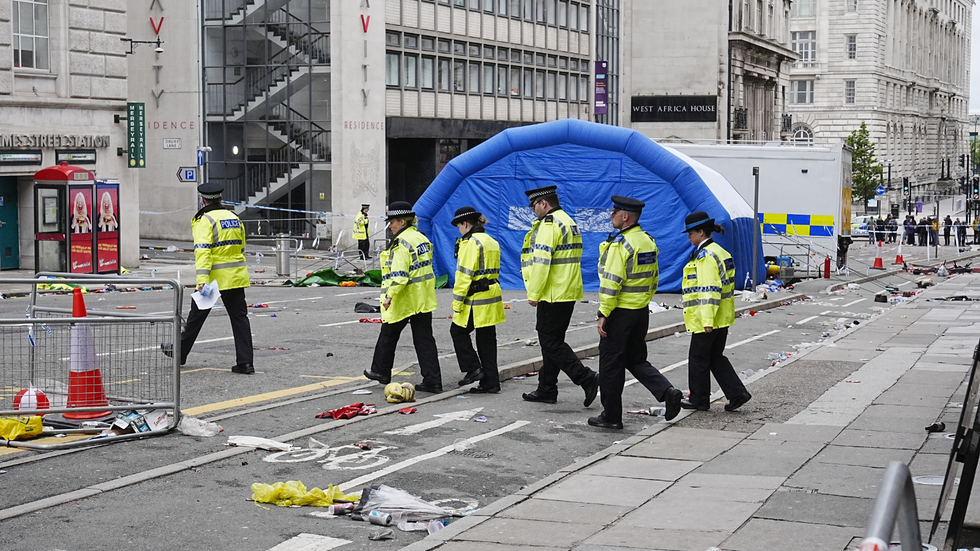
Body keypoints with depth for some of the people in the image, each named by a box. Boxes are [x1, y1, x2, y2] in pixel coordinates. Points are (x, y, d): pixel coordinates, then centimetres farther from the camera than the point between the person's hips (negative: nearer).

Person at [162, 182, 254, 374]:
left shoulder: (205, 221, -10)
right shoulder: (234, 218, 12)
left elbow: (203, 251, -21)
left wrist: (202, 279, -28)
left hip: (215, 278, -5)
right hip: (237, 277, 5)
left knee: (197, 316, 11)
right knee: (239, 317, 5)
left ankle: (180, 352, 28)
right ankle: (245, 363, 0)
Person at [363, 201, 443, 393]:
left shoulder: (402, 243, -17)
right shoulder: (421, 238, 11)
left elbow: (399, 274, -26)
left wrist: (389, 296, -25)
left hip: (404, 299, -8)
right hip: (423, 299, 8)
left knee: (388, 334, 13)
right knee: (424, 339, 6)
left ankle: (381, 371, 28)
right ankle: (432, 380, 1)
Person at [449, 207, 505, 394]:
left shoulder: (471, 242, -13)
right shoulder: (492, 242, 15)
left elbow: (465, 274, -17)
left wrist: (457, 301, -14)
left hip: (476, 301, -9)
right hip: (492, 298, 9)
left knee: (458, 331, 9)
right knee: (487, 340, 11)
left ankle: (473, 368, 2)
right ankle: (490, 382, 12)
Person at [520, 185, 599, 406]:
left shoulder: (549, 224, -15)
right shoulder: (569, 221, 18)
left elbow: (541, 262, -22)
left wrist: (534, 294, -17)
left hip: (553, 296, -10)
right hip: (568, 294, 10)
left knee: (551, 342, -6)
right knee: (552, 340, 14)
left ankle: (586, 378, -13)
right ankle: (546, 390, 19)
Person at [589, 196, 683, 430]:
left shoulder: (619, 244, -18)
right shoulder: (648, 241, 9)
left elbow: (611, 283, -21)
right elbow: (654, 278, 16)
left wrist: (603, 315, -17)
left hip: (620, 313, -8)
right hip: (642, 311, 8)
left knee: (611, 364, 3)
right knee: (636, 359, 18)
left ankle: (611, 416, 9)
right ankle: (667, 391, 0)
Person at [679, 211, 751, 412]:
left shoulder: (705, 256, -18)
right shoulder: (719, 252, 14)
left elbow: (710, 290, -24)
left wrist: (707, 320, -25)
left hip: (706, 320, -10)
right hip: (722, 318, 10)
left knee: (698, 358, 4)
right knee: (716, 358, 16)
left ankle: (699, 399, 15)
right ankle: (737, 393, 10)